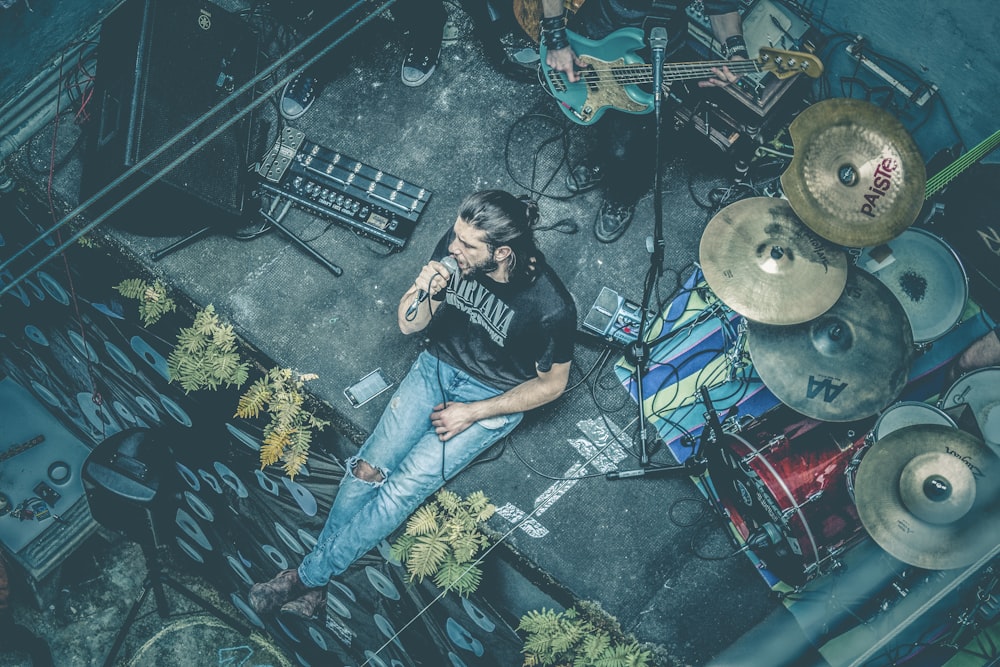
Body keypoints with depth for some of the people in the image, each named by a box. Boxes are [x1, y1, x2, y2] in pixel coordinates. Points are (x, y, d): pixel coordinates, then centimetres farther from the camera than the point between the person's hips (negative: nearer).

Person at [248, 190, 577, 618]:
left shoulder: (551, 306, -29)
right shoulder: (454, 249, -17)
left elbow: (552, 383, -12)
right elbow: (408, 325, -5)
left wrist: (472, 413, -15)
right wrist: (420, 293, -28)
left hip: (492, 399, -4)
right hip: (437, 367, 4)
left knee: (403, 487, -14)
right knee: (368, 469, -10)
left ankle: (309, 575, 1)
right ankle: (316, 583, 1)